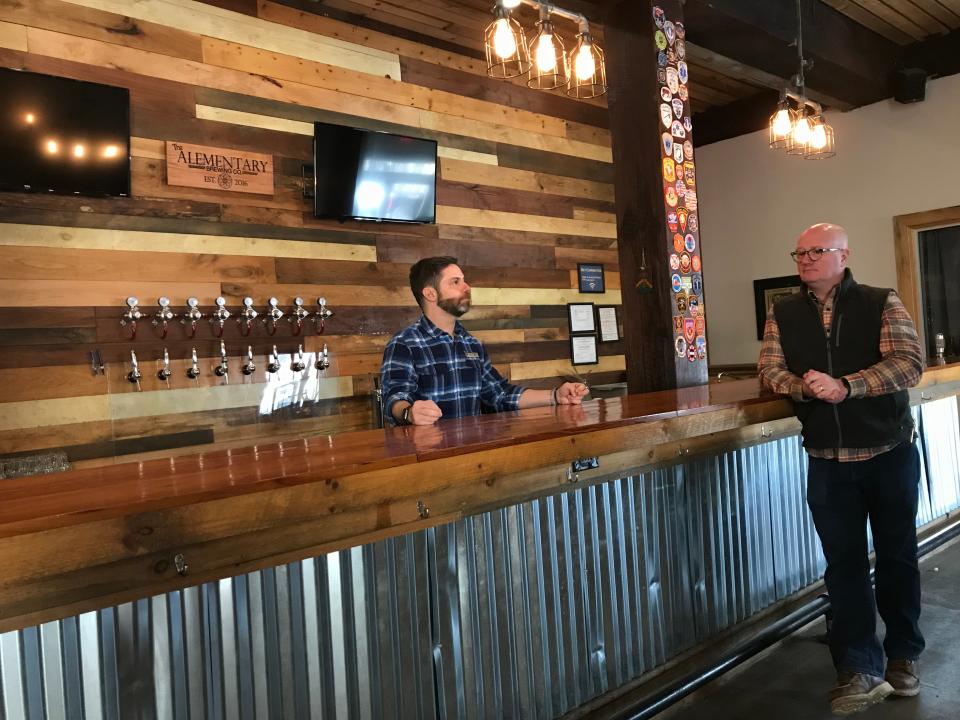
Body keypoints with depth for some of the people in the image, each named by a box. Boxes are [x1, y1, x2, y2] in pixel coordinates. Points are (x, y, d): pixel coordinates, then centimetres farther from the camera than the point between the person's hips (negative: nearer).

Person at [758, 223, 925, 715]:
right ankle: (860, 670, 12)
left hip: (890, 453, -1)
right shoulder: (783, 314, 5)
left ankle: (903, 655, 32)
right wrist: (804, 387, -22)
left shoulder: (882, 303, -3)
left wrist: (845, 386, -26)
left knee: (897, 557, 13)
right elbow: (770, 370, -1)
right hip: (828, 461, 1)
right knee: (844, 563, 4)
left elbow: (909, 363, -14)